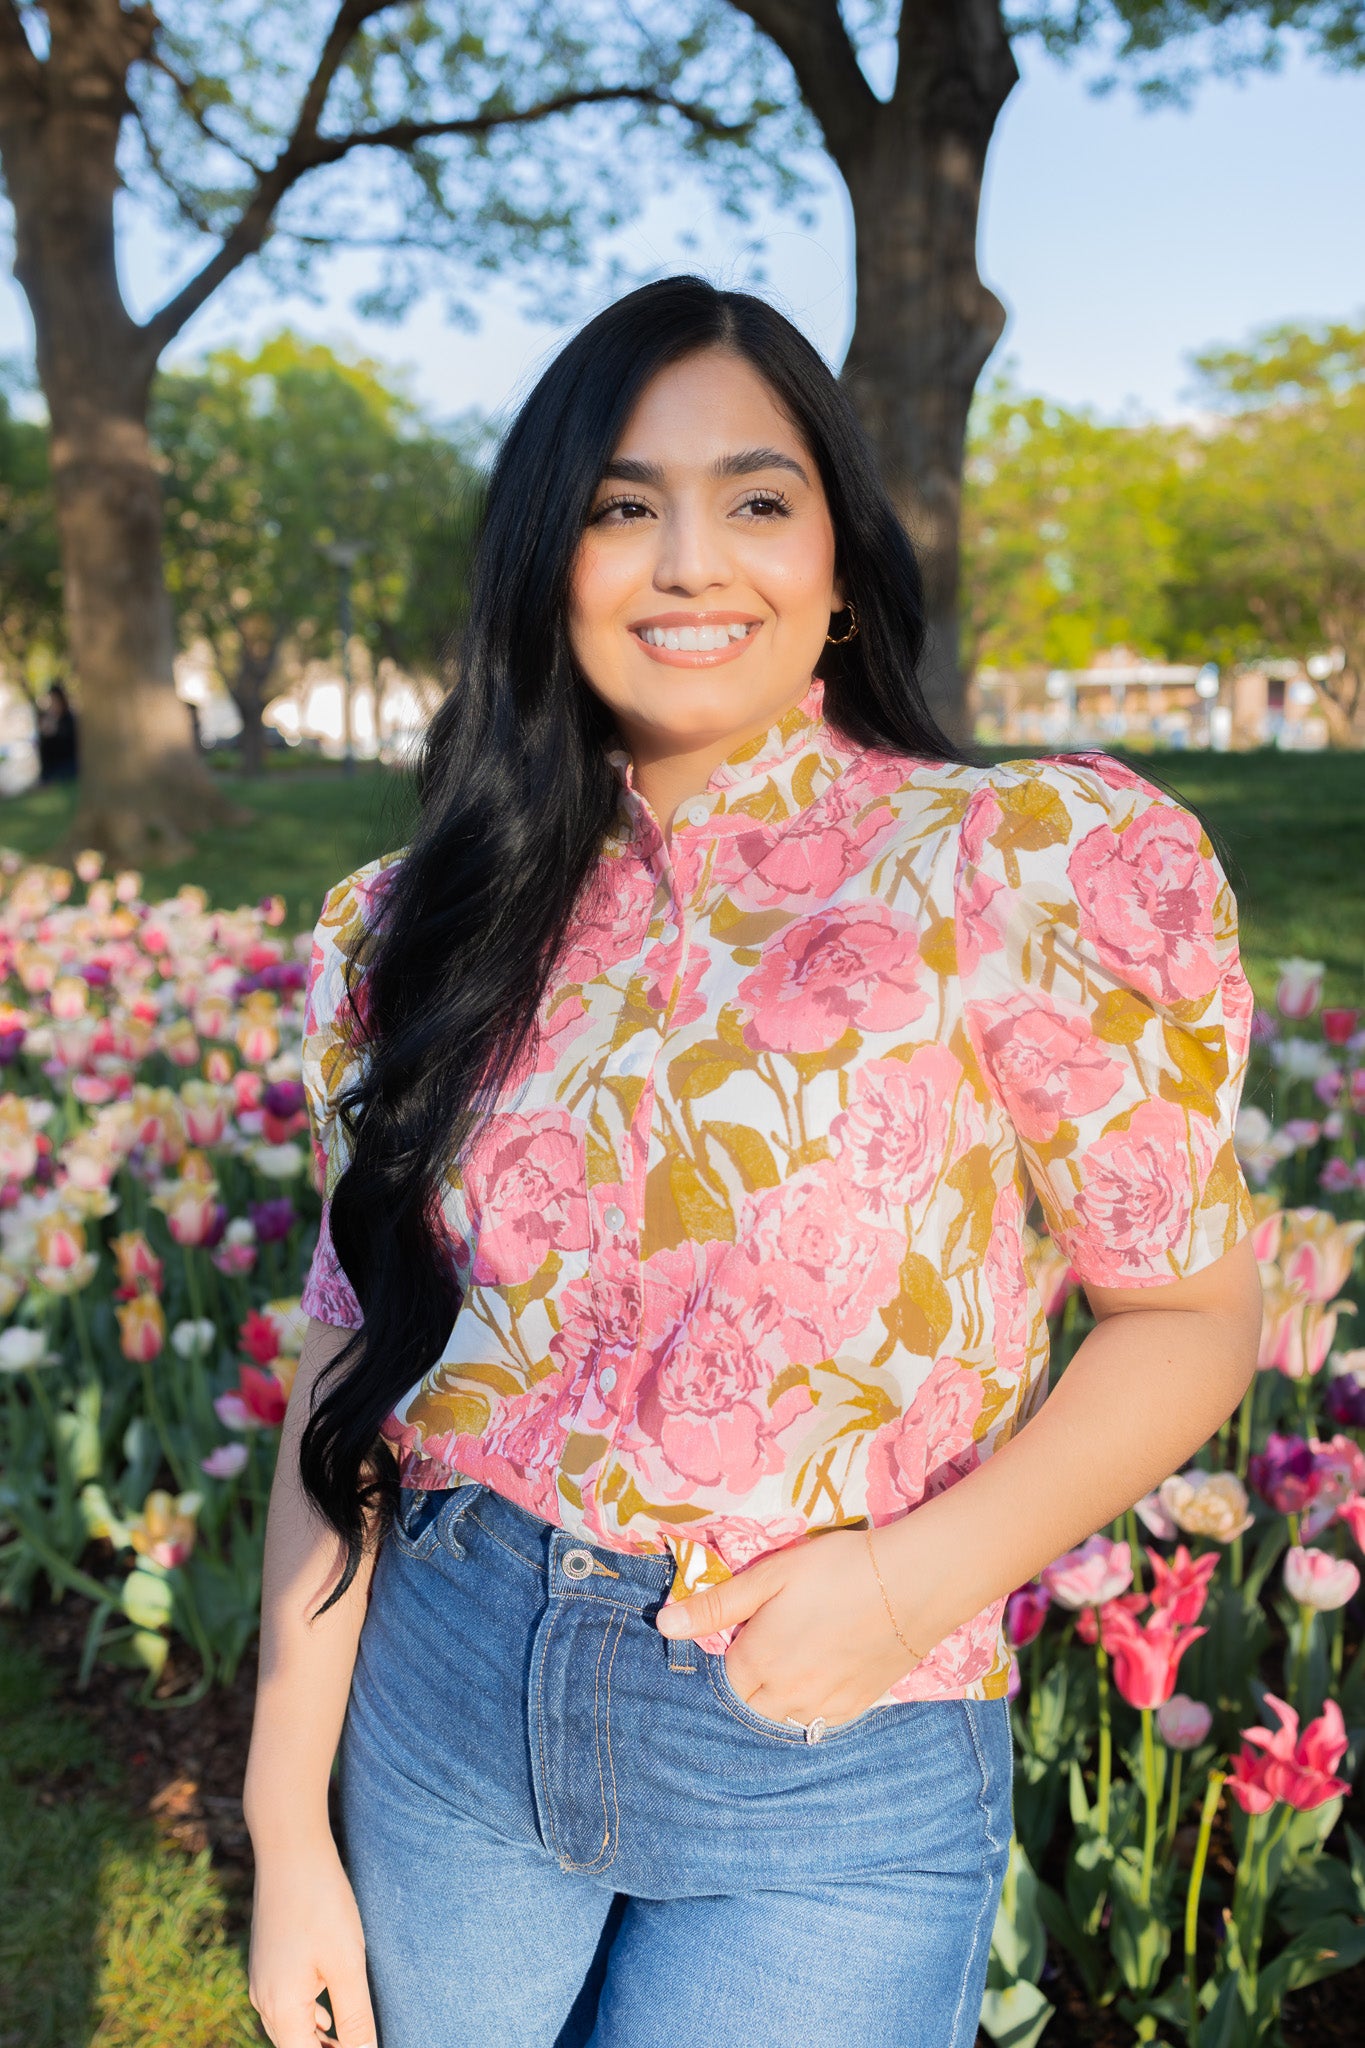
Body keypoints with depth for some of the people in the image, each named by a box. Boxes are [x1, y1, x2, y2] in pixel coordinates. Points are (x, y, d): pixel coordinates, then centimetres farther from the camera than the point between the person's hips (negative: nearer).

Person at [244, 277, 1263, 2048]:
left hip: (828, 1781, -3)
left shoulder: (1029, 866, -9)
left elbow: (1190, 1314, -4)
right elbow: (353, 1375, 2)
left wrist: (929, 1572, -19)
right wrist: (289, 1830, 3)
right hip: (447, 1714, 3)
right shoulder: (428, 931, 0)